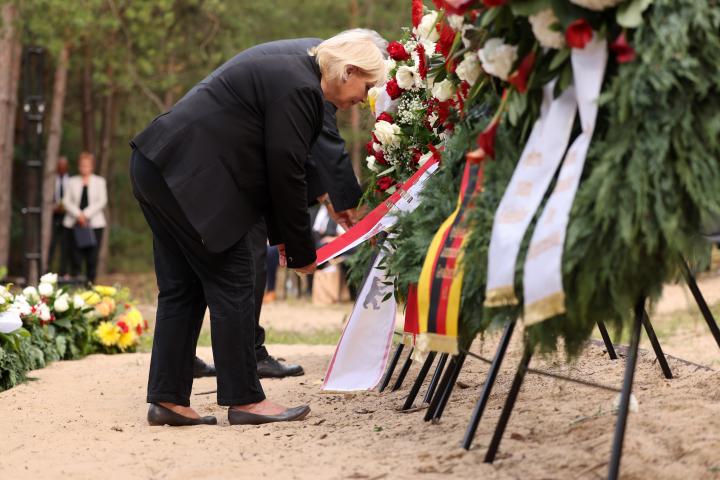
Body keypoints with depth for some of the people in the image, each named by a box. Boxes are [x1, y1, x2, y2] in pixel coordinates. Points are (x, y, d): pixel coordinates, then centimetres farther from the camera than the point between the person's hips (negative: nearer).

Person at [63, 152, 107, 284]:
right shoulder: (72, 182, 15)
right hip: (74, 224, 1)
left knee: (92, 257, -5)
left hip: (94, 223, 0)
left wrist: (86, 214, -9)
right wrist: (78, 214, -10)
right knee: (75, 256, -5)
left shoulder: (99, 181, 12)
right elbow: (66, 201, 6)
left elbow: (102, 201, 1)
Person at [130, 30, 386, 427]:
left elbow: (273, 166, 22)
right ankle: (244, 400, 1)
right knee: (231, 283, -4)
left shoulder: (288, 77, 19)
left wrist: (280, 235, 20)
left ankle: (167, 399, 12)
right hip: (189, 176, -11)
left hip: (158, 166, 11)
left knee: (182, 288, 11)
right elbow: (285, 173, -13)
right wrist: (302, 252, -5)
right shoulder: (300, 90, -12)